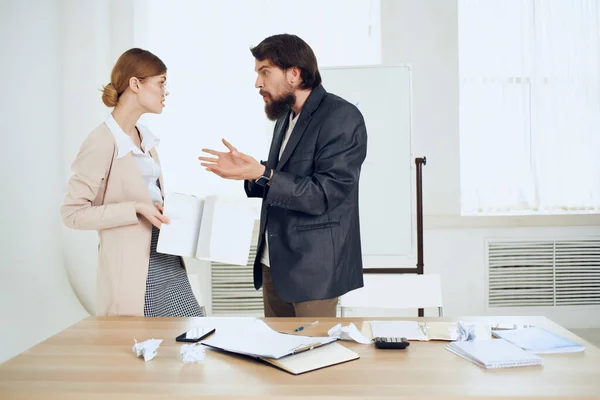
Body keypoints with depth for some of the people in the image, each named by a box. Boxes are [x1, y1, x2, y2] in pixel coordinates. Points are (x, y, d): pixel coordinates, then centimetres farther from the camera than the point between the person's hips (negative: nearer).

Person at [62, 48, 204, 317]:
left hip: (166, 261, 8)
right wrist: (136, 209, -20)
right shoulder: (102, 142, -14)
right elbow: (73, 212, -15)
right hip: (132, 268, -8)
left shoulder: (145, 138, 10)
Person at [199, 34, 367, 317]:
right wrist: (248, 171, 0)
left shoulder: (342, 118, -13)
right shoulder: (286, 117, 13)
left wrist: (261, 174, -25)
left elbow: (323, 195, -20)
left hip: (312, 268, -8)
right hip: (274, 263, 8)